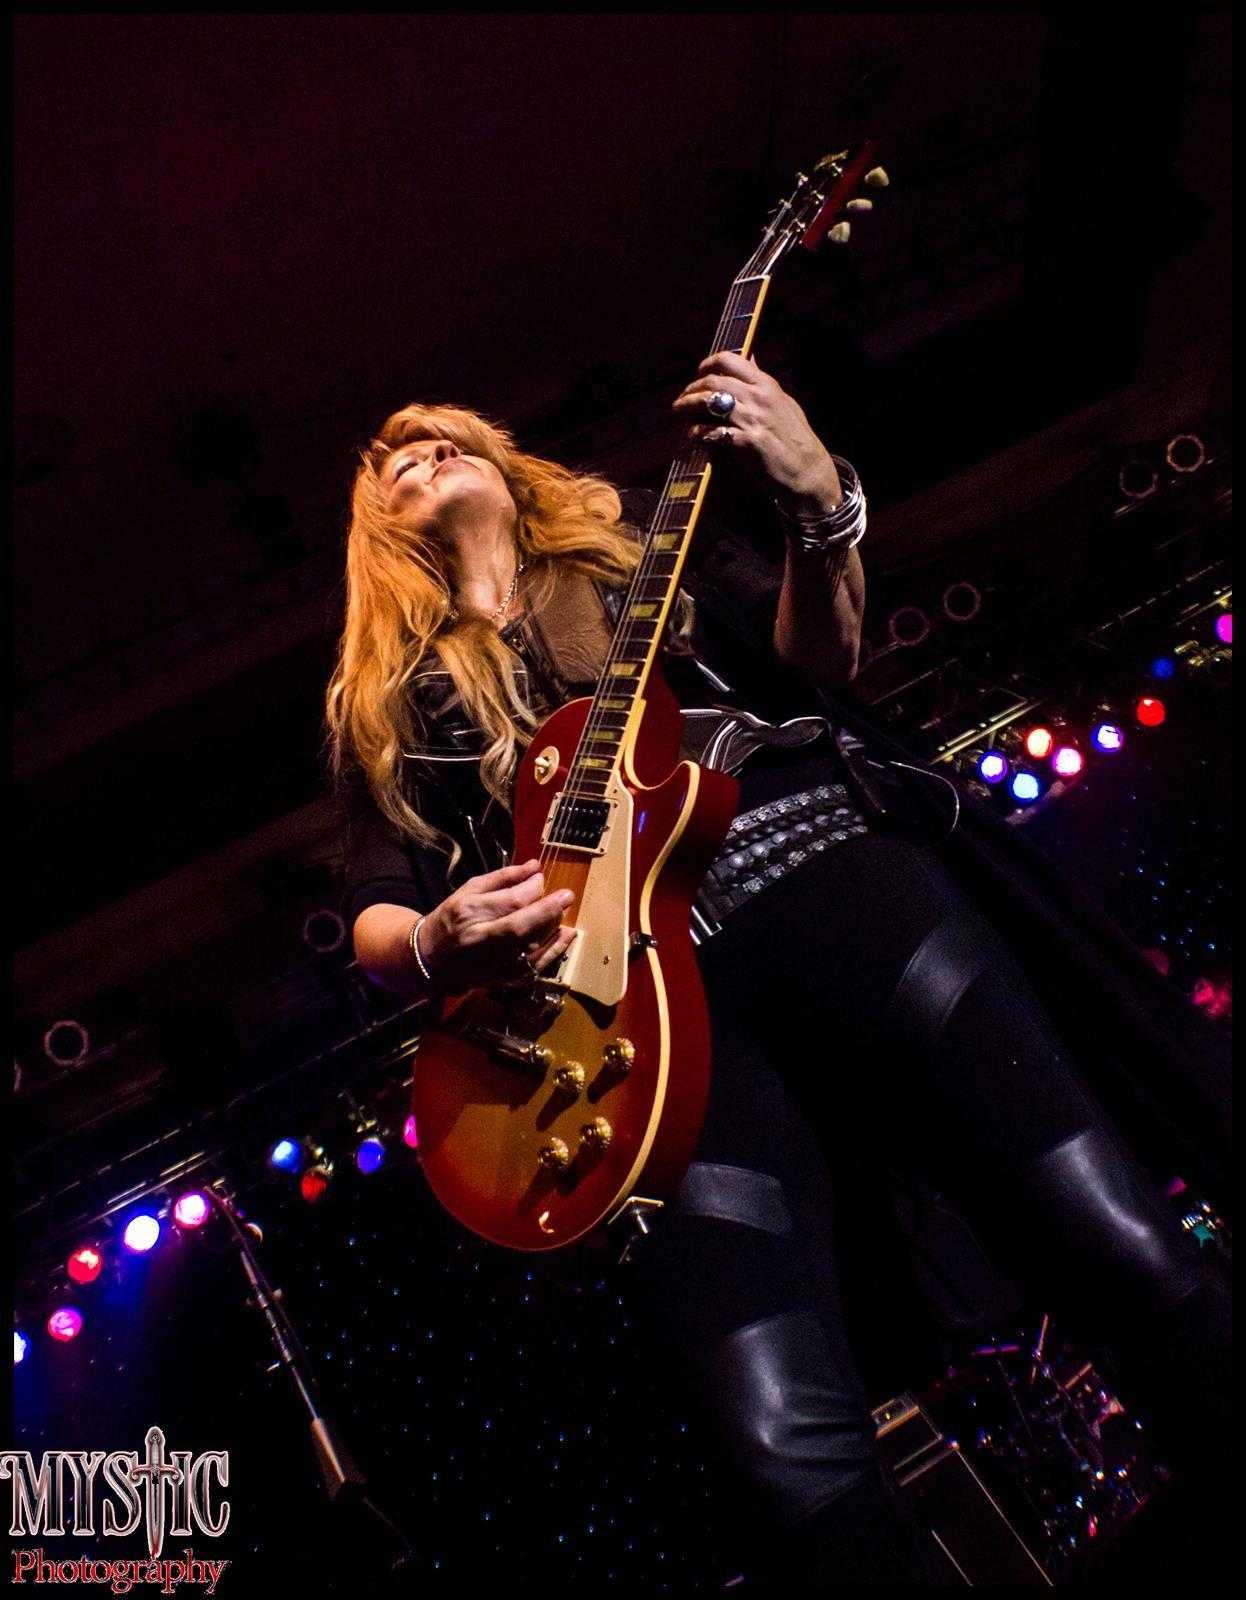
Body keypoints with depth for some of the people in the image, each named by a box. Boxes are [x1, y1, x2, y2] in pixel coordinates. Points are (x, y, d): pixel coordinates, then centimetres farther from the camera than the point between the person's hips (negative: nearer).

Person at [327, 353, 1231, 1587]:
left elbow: (817, 660, 12)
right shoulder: (387, 702, 26)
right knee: (793, 1456, -19)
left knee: (1130, 1255, -14)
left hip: (816, 864, 1)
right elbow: (374, 916, 17)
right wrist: (438, 945, -8)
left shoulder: (637, 540, 26)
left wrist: (821, 506, -8)